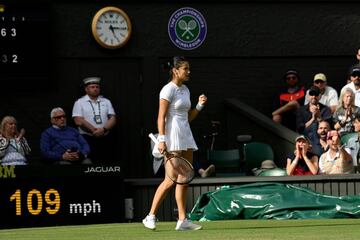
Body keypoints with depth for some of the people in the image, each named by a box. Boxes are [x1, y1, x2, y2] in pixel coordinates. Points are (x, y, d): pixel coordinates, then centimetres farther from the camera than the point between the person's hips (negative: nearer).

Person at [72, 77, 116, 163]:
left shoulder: (106, 102, 14)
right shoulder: (79, 103, 3)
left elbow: (113, 119, 6)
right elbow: (79, 121, -8)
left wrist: (103, 129, -13)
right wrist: (95, 131, -12)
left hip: (106, 139, 3)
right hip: (88, 139, -3)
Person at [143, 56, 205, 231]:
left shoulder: (185, 90, 16)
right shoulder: (168, 90, -8)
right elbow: (161, 117, -13)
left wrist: (200, 105, 7)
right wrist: (162, 140, -19)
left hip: (186, 136, 9)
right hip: (172, 136, -9)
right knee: (171, 179, -12)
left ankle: (182, 220, 5)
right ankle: (151, 216, -4)